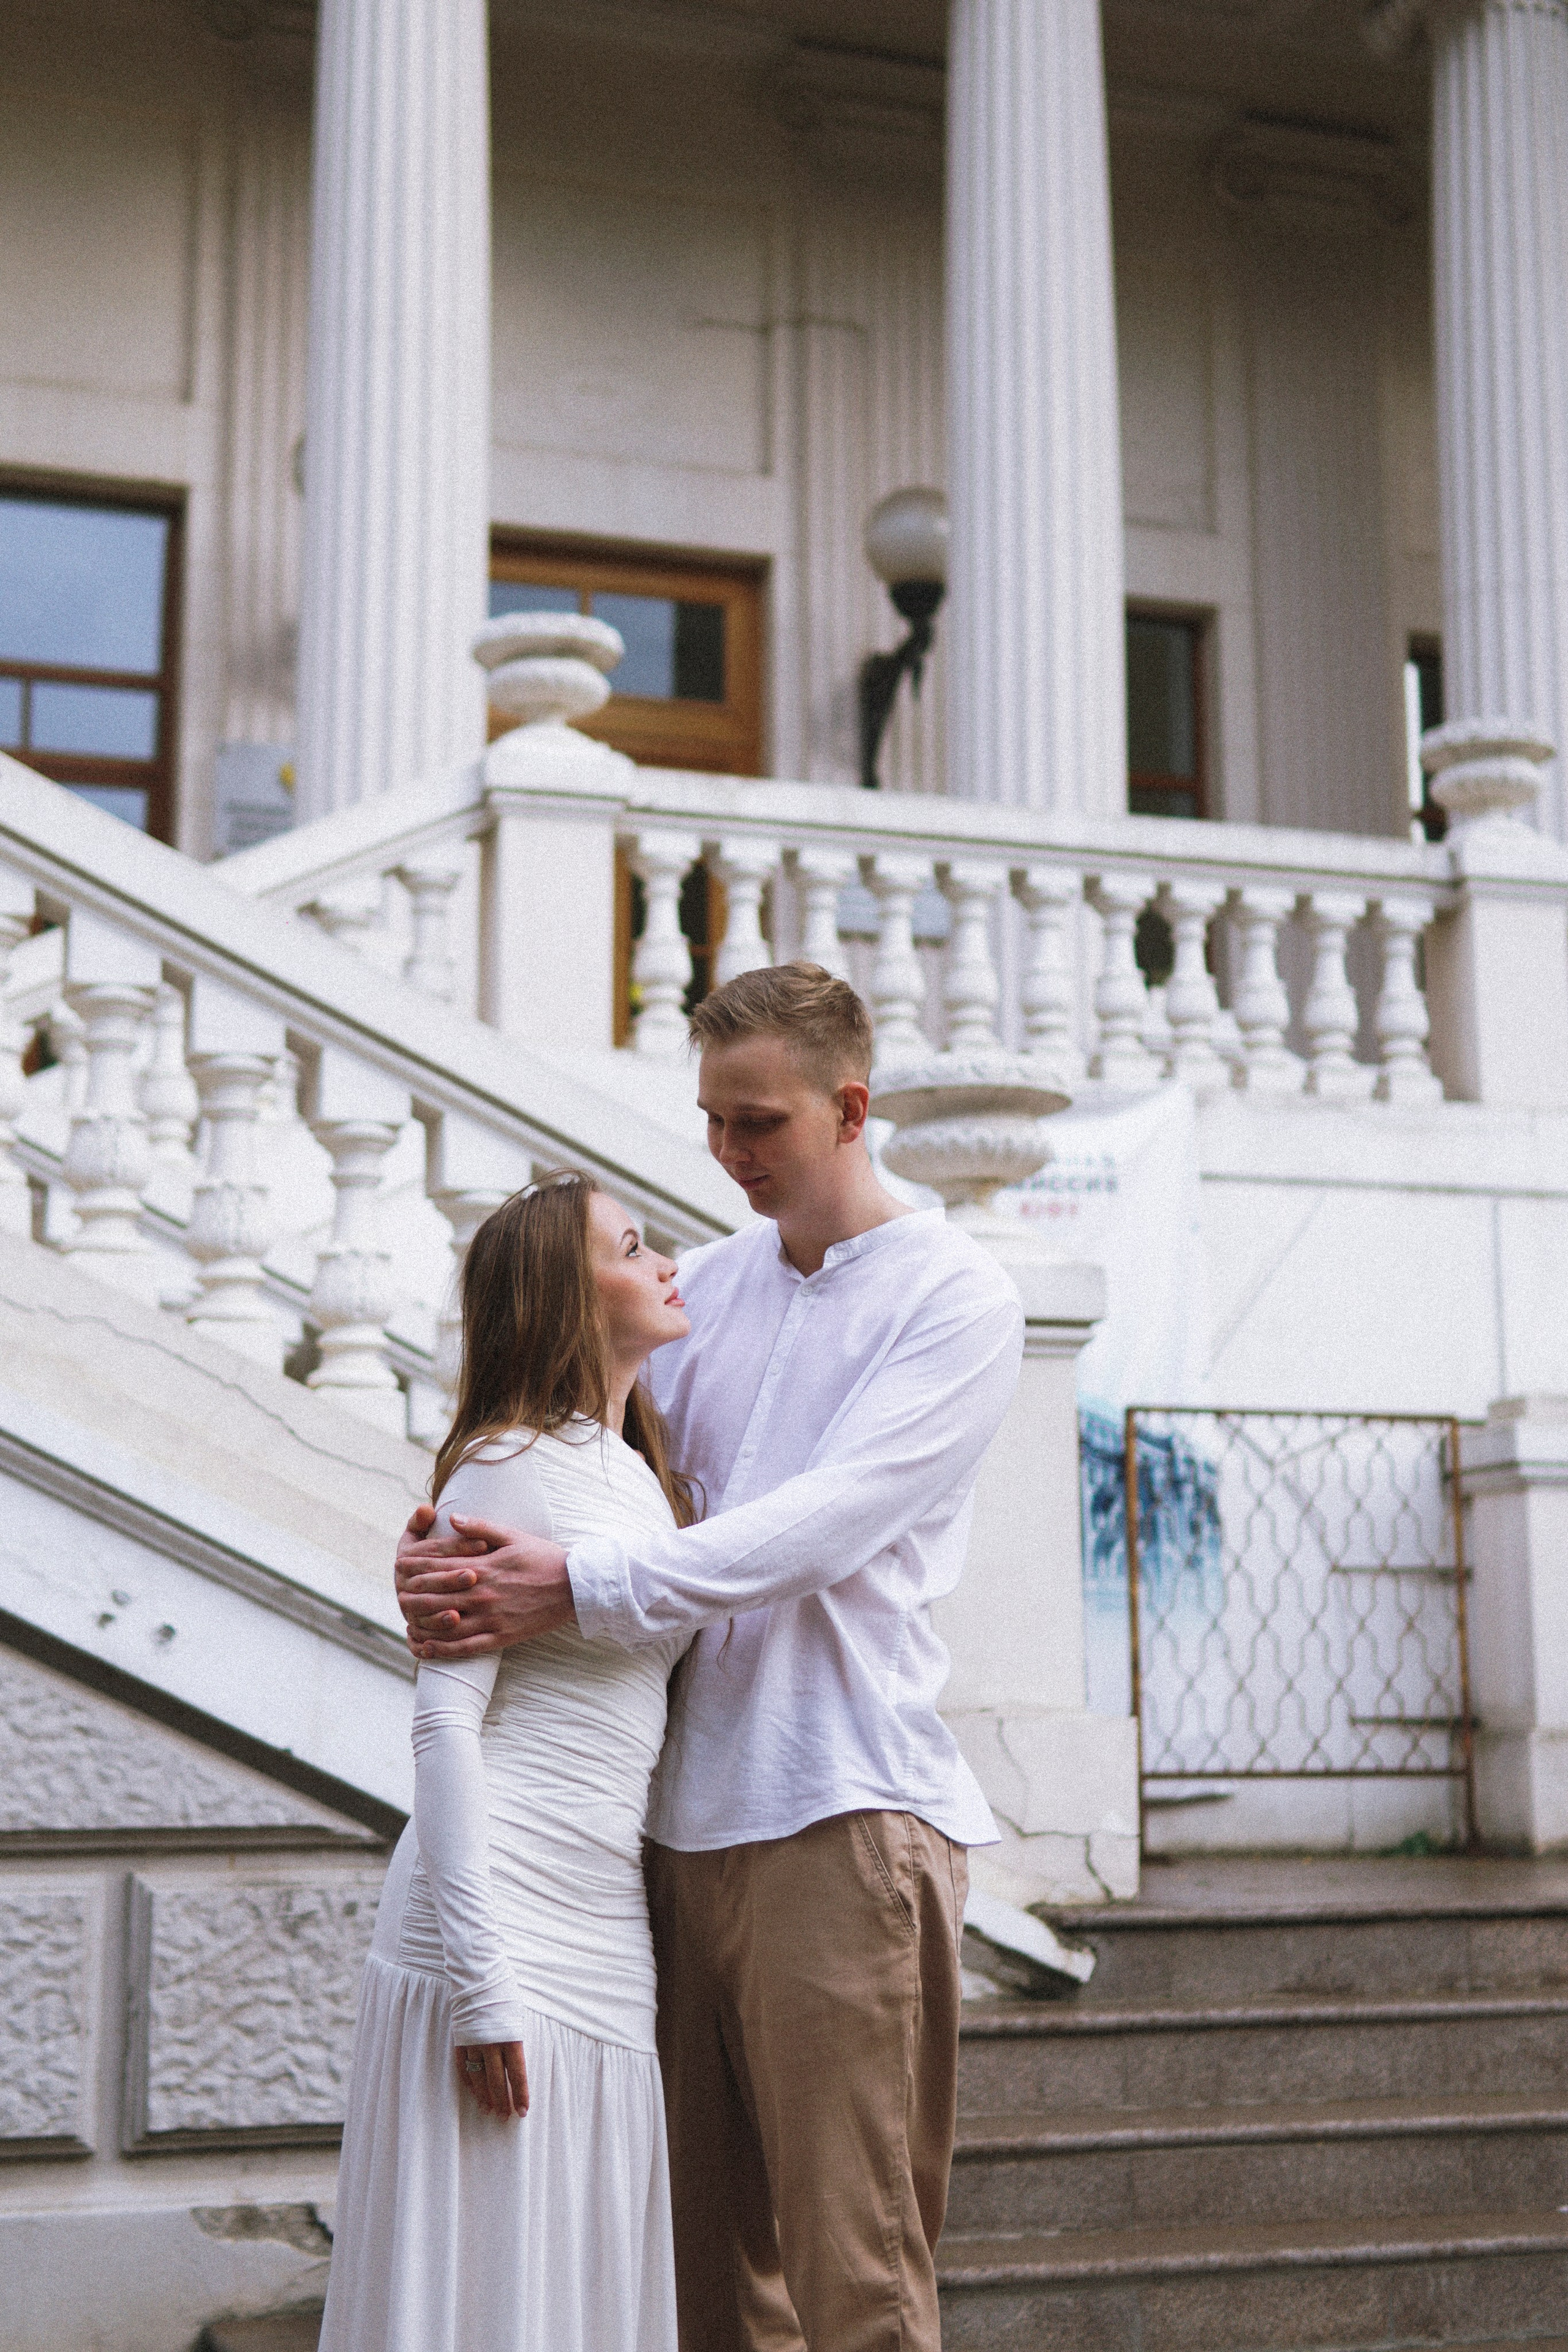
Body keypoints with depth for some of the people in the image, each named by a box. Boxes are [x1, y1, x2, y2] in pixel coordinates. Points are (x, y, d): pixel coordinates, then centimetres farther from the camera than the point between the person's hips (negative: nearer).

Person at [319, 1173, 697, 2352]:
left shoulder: (651, 1483, 16)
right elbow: (444, 1722, -14)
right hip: (504, 1924, -7)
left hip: (609, 1934, 7)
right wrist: (480, 1982, -19)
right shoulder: (510, 1467, -8)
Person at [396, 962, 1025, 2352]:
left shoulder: (958, 1297, -3)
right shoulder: (709, 1287, 16)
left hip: (845, 1811, -6)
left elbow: (821, 1524, -16)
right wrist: (457, 1550, -6)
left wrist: (579, 1586, -23)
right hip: (690, 1807, 6)